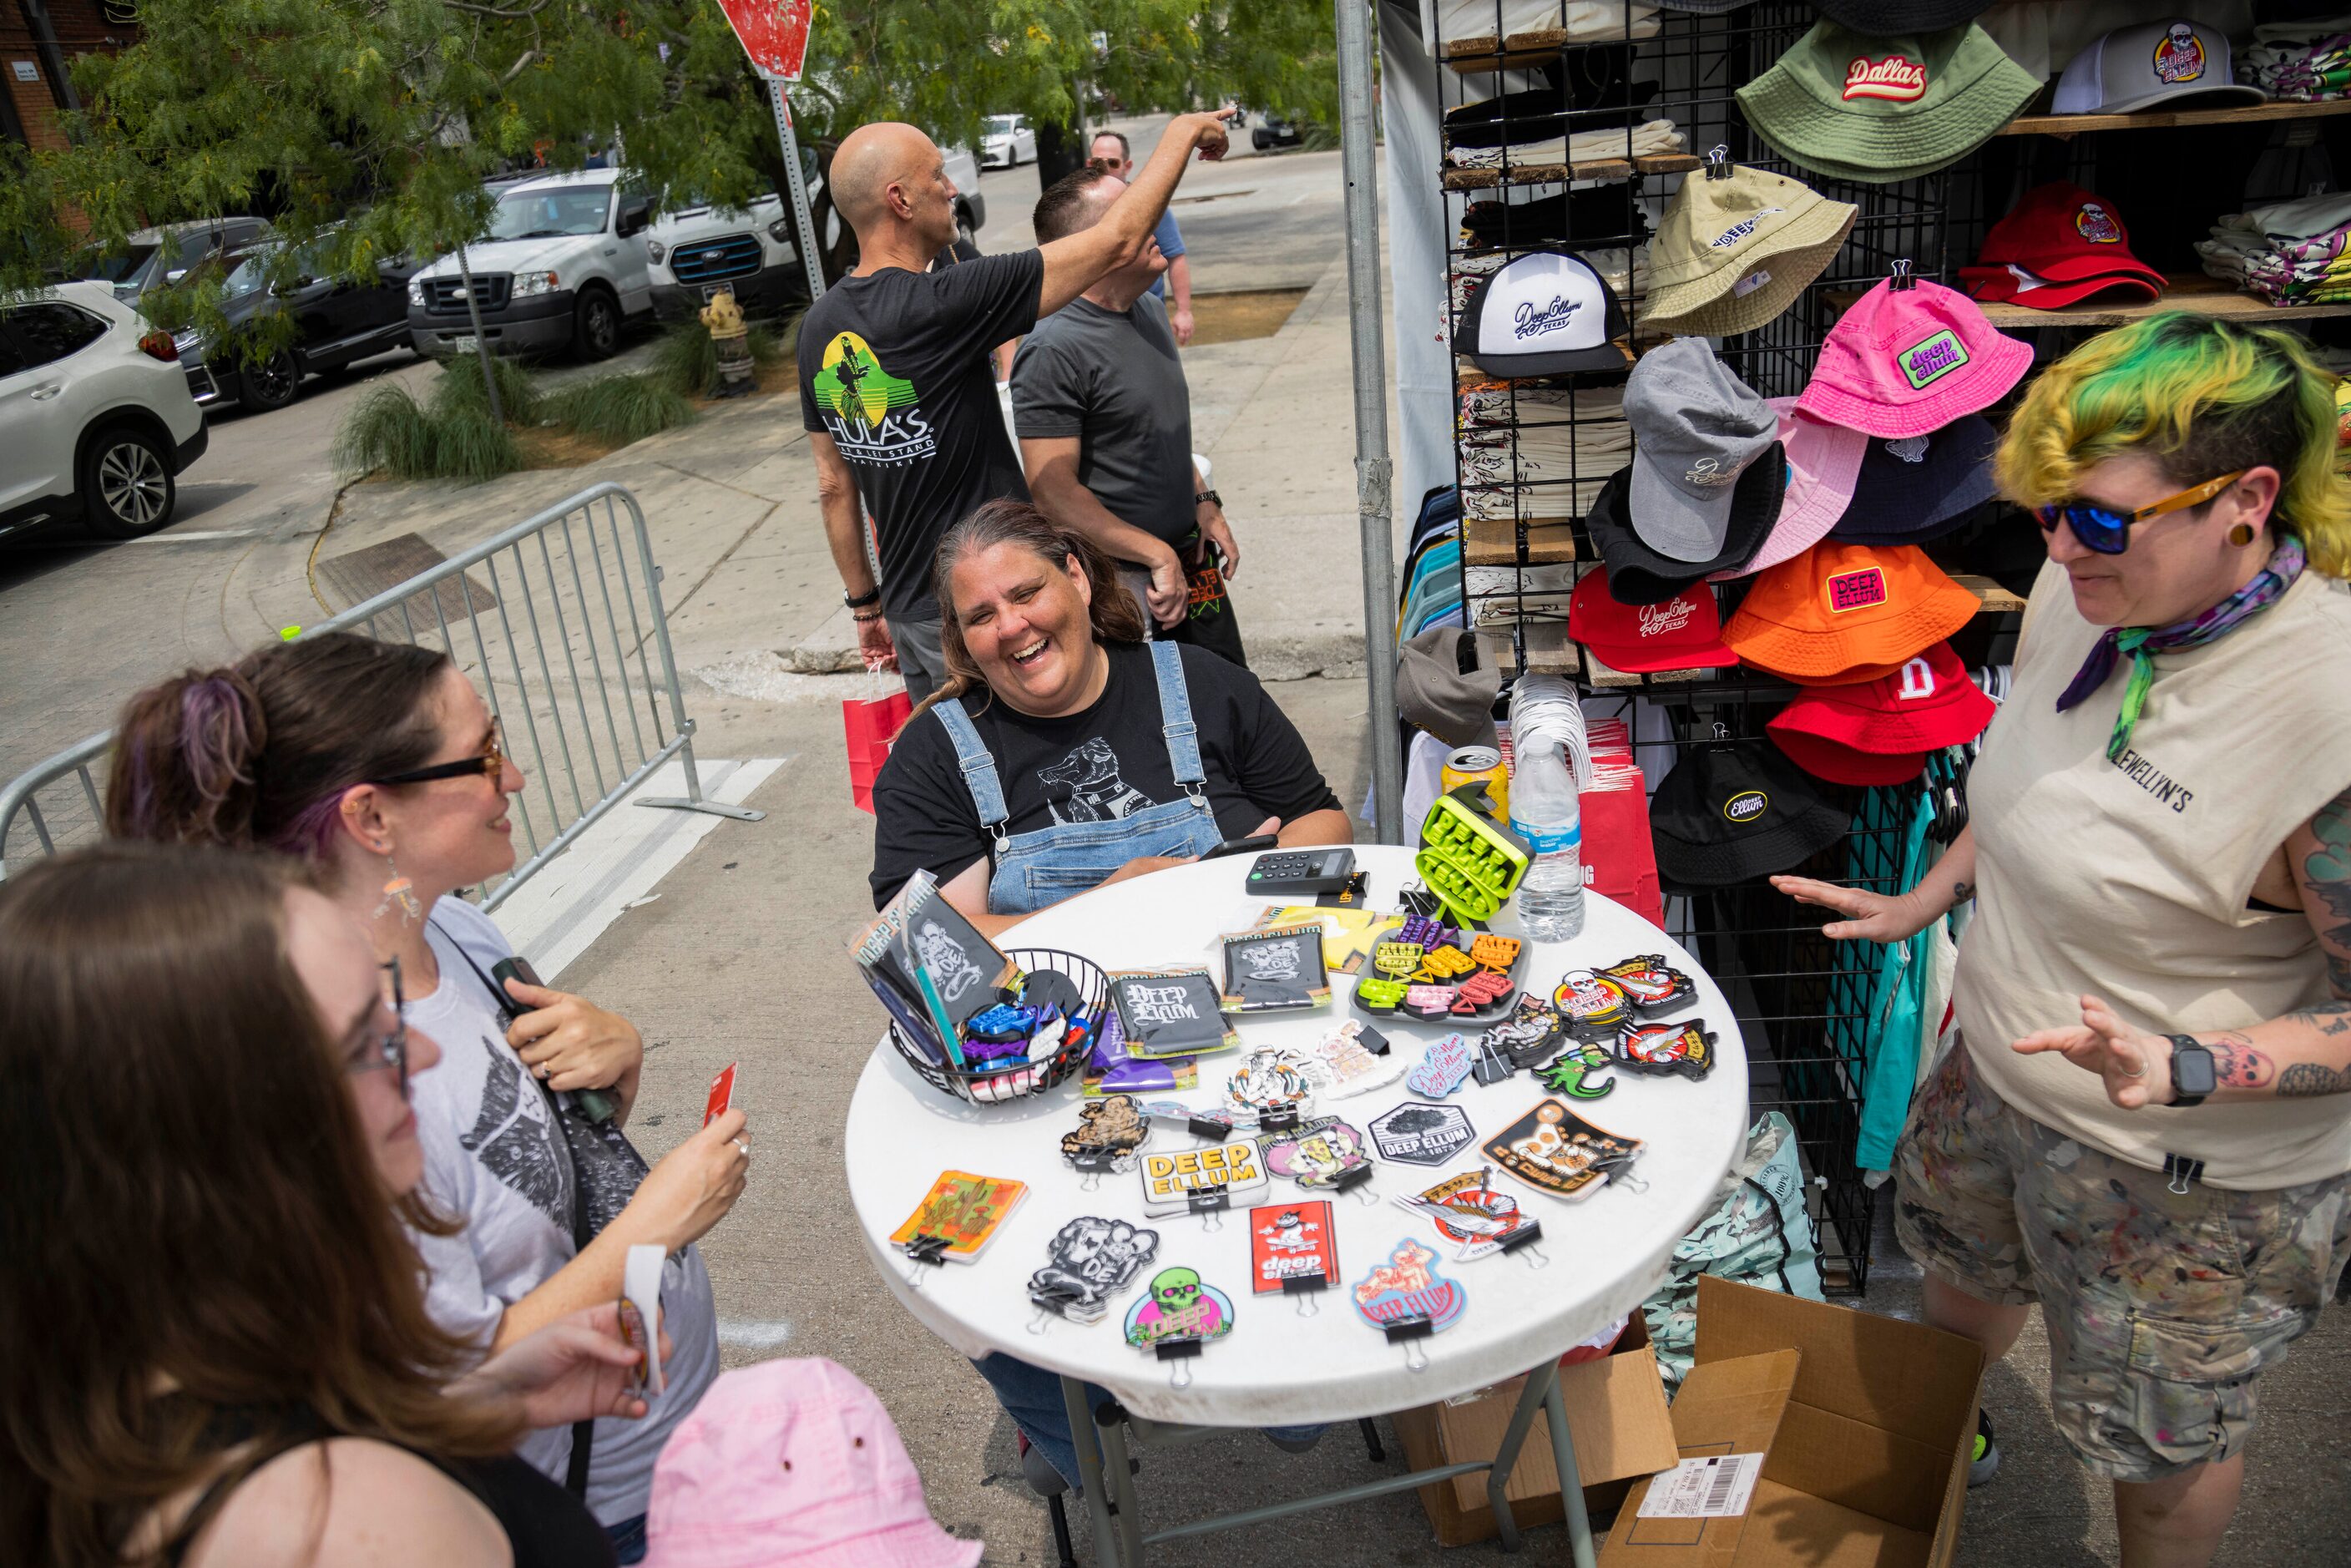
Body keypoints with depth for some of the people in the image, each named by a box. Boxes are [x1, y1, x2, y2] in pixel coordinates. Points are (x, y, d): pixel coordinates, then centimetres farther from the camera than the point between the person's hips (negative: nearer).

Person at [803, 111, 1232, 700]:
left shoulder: (817, 326, 3)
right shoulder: (938, 305, -21)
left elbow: (834, 486, 11)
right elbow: (1120, 241, -17)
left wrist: (865, 603, 21)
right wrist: (1182, 133, -2)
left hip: (909, 609, 8)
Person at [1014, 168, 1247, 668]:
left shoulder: (1148, 312, 9)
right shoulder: (1054, 350, -20)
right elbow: (1052, 491, -24)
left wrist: (1203, 502, 9)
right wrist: (1157, 555, -23)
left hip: (1188, 559, 9)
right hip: (1121, 579, -8)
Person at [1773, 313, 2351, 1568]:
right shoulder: (2085, 593, -10)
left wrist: (2183, 1070, -37)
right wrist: (1923, 900, 10)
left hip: (2191, 1175, -7)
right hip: (1999, 1069, 8)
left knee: (2162, 1446, 18)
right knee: (1963, 1276, 33)